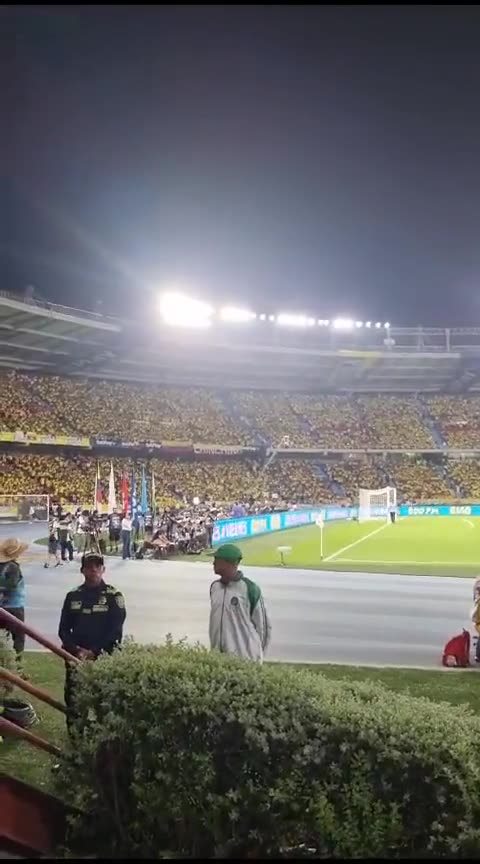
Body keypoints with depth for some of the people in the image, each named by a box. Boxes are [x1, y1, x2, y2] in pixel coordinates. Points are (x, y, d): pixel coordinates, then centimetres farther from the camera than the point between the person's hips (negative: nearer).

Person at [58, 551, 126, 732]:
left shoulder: (113, 596, -1)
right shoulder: (73, 596, 8)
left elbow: (115, 631, -5)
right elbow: (63, 629, 9)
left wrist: (94, 652, -11)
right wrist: (77, 650, -7)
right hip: (76, 657, 3)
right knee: (73, 699, 3)